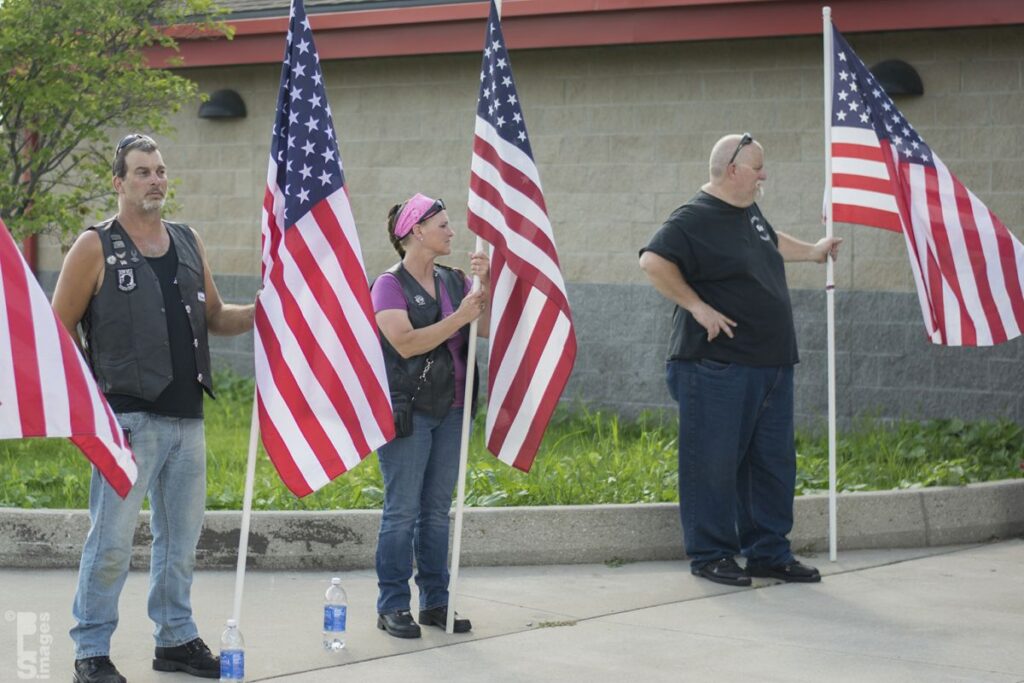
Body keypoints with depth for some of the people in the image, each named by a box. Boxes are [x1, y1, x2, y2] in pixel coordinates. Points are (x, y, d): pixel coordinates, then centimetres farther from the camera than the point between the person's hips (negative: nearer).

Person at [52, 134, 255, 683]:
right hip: (129, 418, -6)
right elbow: (59, 330, -1)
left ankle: (175, 638, 25)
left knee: (181, 538, 13)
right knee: (112, 541, -6)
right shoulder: (95, 247, -3)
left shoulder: (189, 243, 14)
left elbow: (215, 318, 22)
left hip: (187, 418, 6)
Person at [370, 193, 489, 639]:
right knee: (402, 510, -3)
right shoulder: (390, 284, -7)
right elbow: (406, 343, -17)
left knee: (437, 510, 10)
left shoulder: (452, 281, 11)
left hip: (450, 409, 6)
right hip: (408, 411, -6)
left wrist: (485, 287, -6)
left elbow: (488, 330, 6)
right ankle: (392, 606, 3)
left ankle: (436, 602, 17)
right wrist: (458, 319, -17)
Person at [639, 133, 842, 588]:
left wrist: (813, 252, 47)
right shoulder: (695, 219, -13)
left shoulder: (749, 214, 15)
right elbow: (653, 262, -25)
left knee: (773, 461, 11)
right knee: (714, 461, -1)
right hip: (717, 366, -9)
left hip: (771, 365, 9)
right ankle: (710, 555, 8)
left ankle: (769, 553, 20)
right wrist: (697, 306, -22)